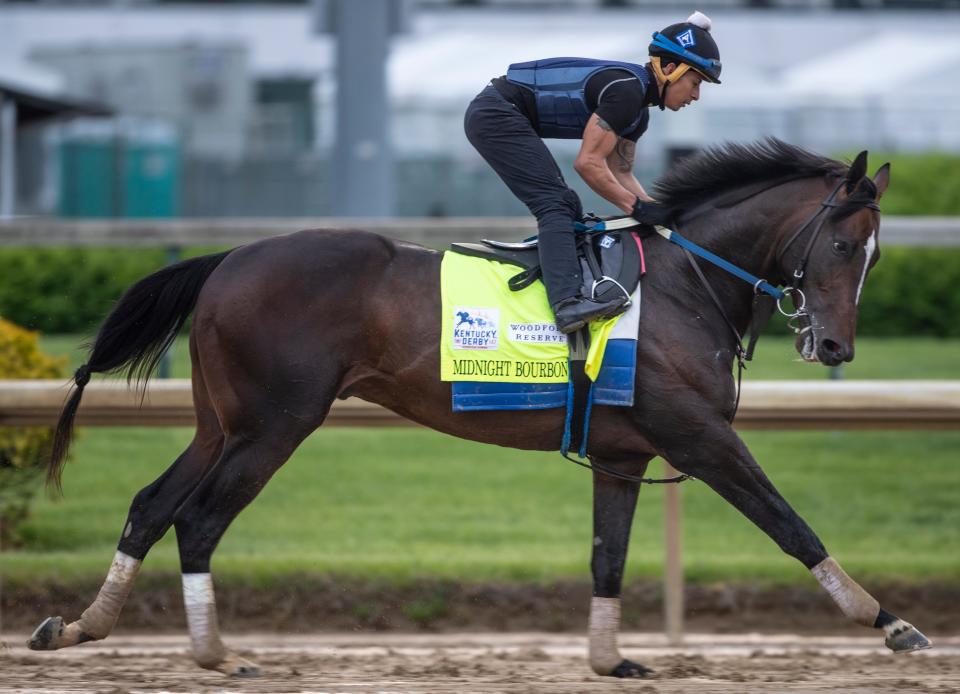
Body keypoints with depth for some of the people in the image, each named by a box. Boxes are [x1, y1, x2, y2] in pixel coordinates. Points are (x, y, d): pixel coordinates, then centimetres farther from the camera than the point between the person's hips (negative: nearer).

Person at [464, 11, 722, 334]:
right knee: (555, 203, -20)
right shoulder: (626, 90, -19)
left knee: (566, 208, 11)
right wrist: (637, 207, -15)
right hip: (496, 116, -11)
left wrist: (656, 211, 6)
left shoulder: (638, 110, 12)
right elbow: (588, 163, -20)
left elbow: (620, 173, 19)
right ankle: (567, 302, -34)